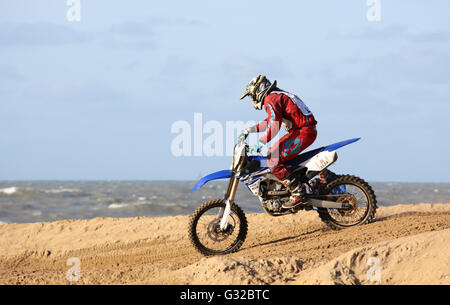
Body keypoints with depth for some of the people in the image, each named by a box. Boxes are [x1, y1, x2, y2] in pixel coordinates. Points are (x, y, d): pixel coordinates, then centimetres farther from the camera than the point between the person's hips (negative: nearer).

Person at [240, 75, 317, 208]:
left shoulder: (271, 99, -10)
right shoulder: (277, 96, 23)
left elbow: (274, 124, -25)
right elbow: (270, 121, 37)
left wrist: (262, 142, -29)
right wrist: (250, 130, 33)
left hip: (303, 132, -11)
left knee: (273, 161, -16)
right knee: (272, 153, 23)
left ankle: (297, 194, -18)